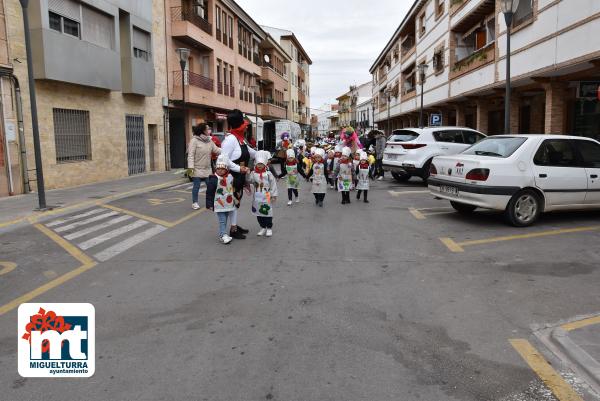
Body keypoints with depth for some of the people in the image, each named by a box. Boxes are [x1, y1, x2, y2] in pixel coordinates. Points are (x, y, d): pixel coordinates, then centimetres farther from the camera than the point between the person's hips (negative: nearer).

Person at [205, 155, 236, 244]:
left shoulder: (230, 177, 2)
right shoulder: (214, 179, -13)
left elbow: (233, 189, 19)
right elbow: (209, 193, -11)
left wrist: (235, 200, 20)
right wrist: (209, 204, -11)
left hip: (229, 204, 5)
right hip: (219, 205, -5)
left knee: (225, 220, 13)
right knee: (222, 221, -6)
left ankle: (222, 234, 24)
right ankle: (223, 235, -3)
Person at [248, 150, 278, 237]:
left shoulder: (268, 174, -7)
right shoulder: (253, 173, 1)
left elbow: (273, 184, -5)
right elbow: (249, 180, -8)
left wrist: (274, 195, -6)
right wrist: (247, 173, -22)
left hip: (266, 197, -3)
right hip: (257, 197, 3)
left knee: (267, 212, 3)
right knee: (258, 213, 11)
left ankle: (269, 228, 17)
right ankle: (263, 227, 25)